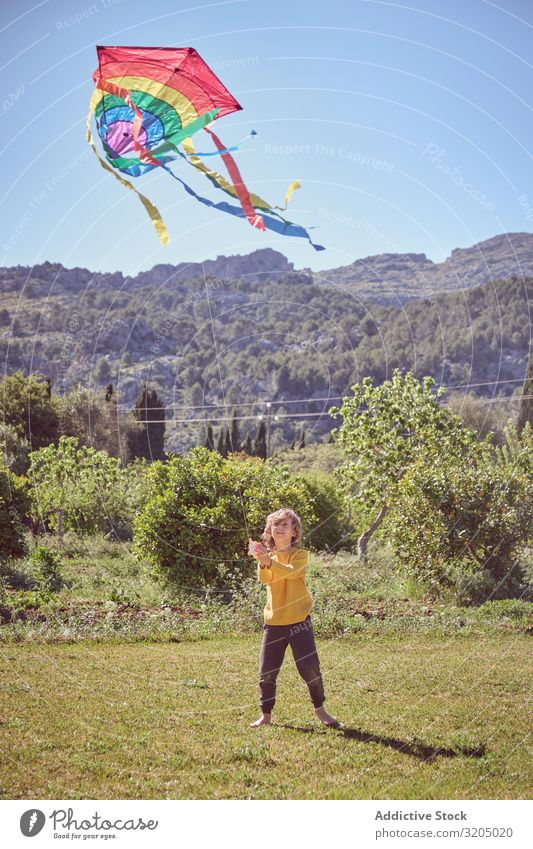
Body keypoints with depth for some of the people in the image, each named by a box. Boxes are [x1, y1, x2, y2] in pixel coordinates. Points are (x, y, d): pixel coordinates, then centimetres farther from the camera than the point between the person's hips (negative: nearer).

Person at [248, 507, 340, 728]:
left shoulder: (300, 555, -3)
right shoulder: (267, 555, 8)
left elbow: (289, 571, -25)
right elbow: (264, 578, -12)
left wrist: (268, 559, -40)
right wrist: (261, 561, -33)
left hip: (299, 620, -3)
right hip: (273, 621, 3)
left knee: (310, 667, -3)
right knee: (267, 671, 4)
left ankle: (320, 710, 16)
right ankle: (265, 715, 17)